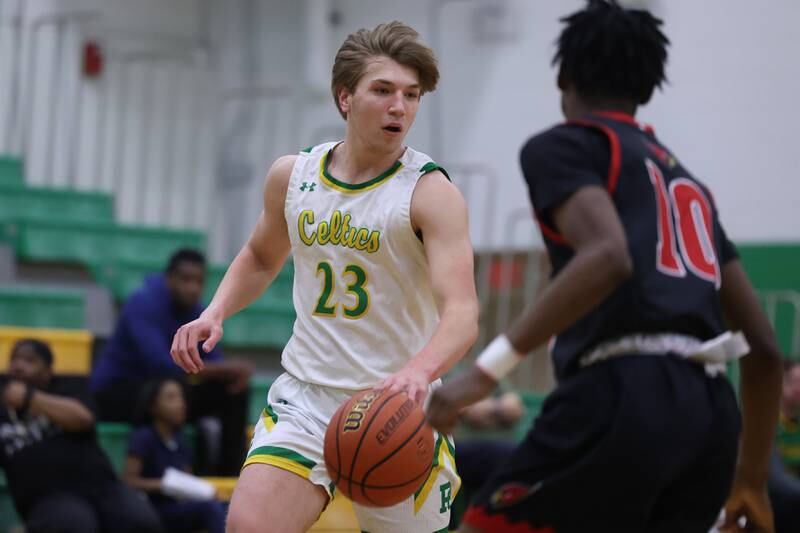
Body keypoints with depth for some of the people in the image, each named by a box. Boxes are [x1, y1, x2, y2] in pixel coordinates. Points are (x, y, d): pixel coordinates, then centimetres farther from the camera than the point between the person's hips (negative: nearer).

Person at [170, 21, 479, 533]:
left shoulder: (431, 193, -13)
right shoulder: (292, 175, 3)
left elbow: (463, 312, -25)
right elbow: (261, 257, 24)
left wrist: (420, 371, -45)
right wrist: (216, 313, 5)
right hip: (307, 394, 3)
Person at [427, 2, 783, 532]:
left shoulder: (561, 146, 7)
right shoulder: (687, 181, 29)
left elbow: (607, 259, -15)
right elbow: (765, 349, 27)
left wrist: (486, 369, -18)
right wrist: (752, 479, 37)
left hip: (626, 396, -7)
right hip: (712, 413, 7)